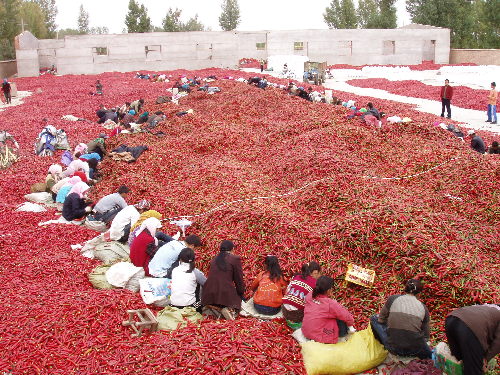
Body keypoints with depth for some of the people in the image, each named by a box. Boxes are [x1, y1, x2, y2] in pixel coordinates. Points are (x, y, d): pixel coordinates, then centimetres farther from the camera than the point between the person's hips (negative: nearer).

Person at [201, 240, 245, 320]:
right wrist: (241, 294, 19)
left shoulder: (214, 260, 15)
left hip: (209, 295, 6)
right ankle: (230, 309, -14)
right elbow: (239, 279, 2)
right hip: (226, 294, -6)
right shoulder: (235, 259, -1)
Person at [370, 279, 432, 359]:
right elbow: (426, 336, 8)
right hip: (414, 351, 4)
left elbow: (381, 320, 9)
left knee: (374, 319, 18)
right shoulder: (423, 308, 3)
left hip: (393, 348, -4)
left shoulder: (393, 299, -2)